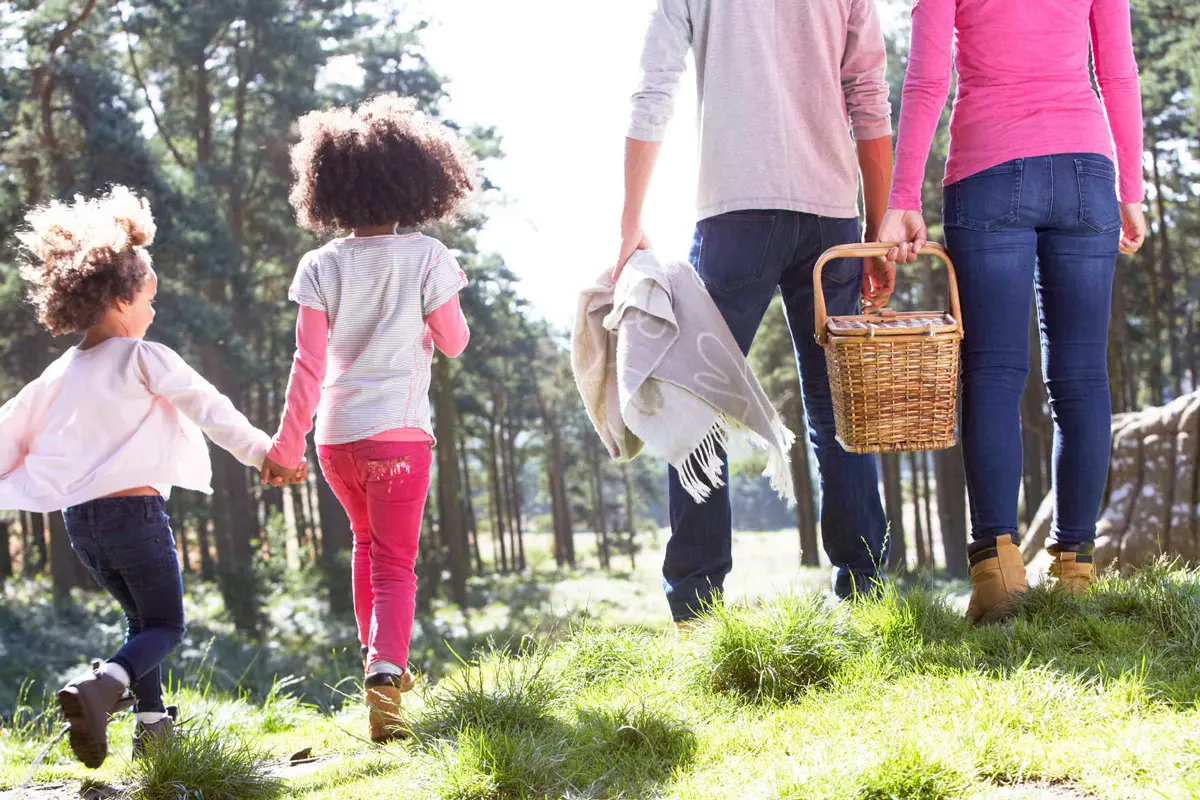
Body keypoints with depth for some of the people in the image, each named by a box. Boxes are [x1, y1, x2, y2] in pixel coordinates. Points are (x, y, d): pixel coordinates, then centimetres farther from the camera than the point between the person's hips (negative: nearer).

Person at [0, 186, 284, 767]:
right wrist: (262, 452, 0)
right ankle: (102, 686, -27)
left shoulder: (61, 373, 10)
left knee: (142, 619, 23)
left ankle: (152, 724, 19)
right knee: (166, 626, 1)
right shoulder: (145, 359, -8)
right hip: (134, 507, -7)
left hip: (78, 518, 7)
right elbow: (209, 409, -7)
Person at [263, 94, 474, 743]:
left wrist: (288, 440, 0)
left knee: (367, 541, 26)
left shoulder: (321, 265, 0)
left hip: (335, 434, 3)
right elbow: (454, 342, 2)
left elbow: (308, 363, -4)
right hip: (399, 430, -3)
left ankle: (376, 654, 35)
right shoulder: (425, 257, -4)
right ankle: (385, 669, -23)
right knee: (395, 562, -2)